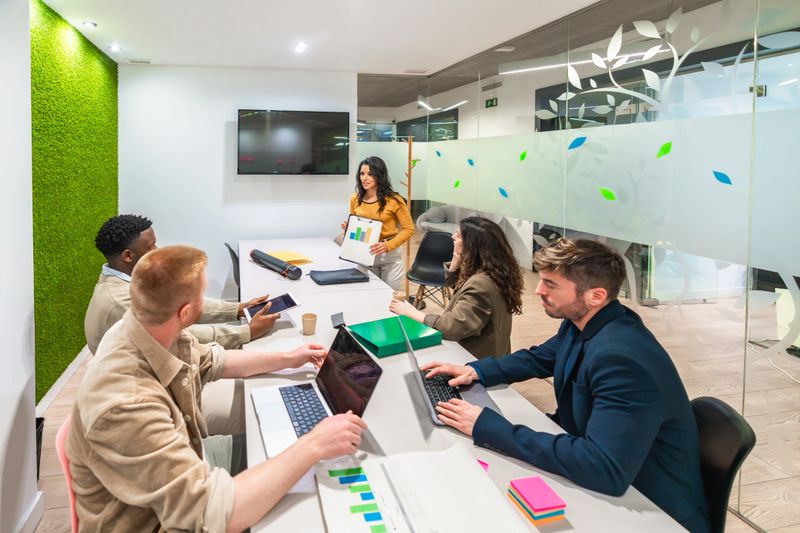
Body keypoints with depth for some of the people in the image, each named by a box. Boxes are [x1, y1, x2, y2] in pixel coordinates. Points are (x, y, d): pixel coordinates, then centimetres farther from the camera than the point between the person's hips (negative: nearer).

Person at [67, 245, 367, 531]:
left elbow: (211, 361, 11)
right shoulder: (125, 404, -37)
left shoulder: (154, 332, -12)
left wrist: (287, 360, 11)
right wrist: (313, 446, -34)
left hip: (179, 488, 7)